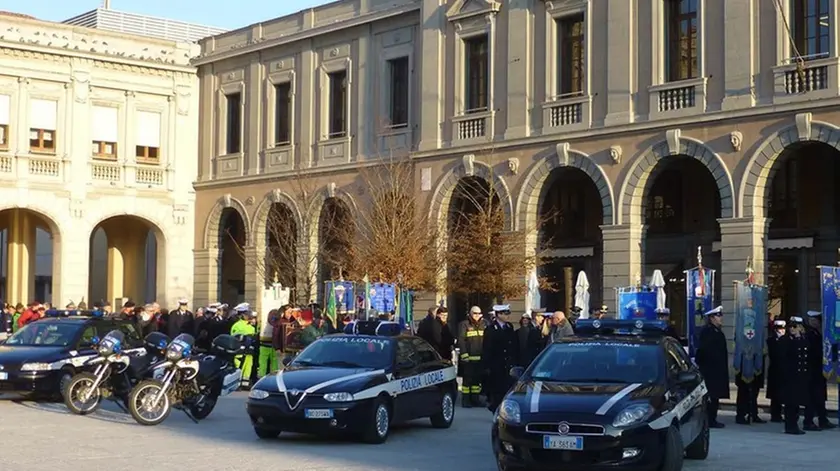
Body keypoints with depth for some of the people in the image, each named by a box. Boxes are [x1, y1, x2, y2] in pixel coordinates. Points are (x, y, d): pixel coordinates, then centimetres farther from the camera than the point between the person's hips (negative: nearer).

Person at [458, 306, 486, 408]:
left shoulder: (483, 325, 14)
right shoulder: (464, 324, -3)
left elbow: (486, 341, 15)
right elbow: (461, 340, -10)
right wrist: (464, 354, -17)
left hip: (480, 357, 6)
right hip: (468, 358, -6)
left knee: (477, 379, 10)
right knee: (467, 379, -3)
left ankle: (475, 399, 19)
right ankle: (465, 400, 2)